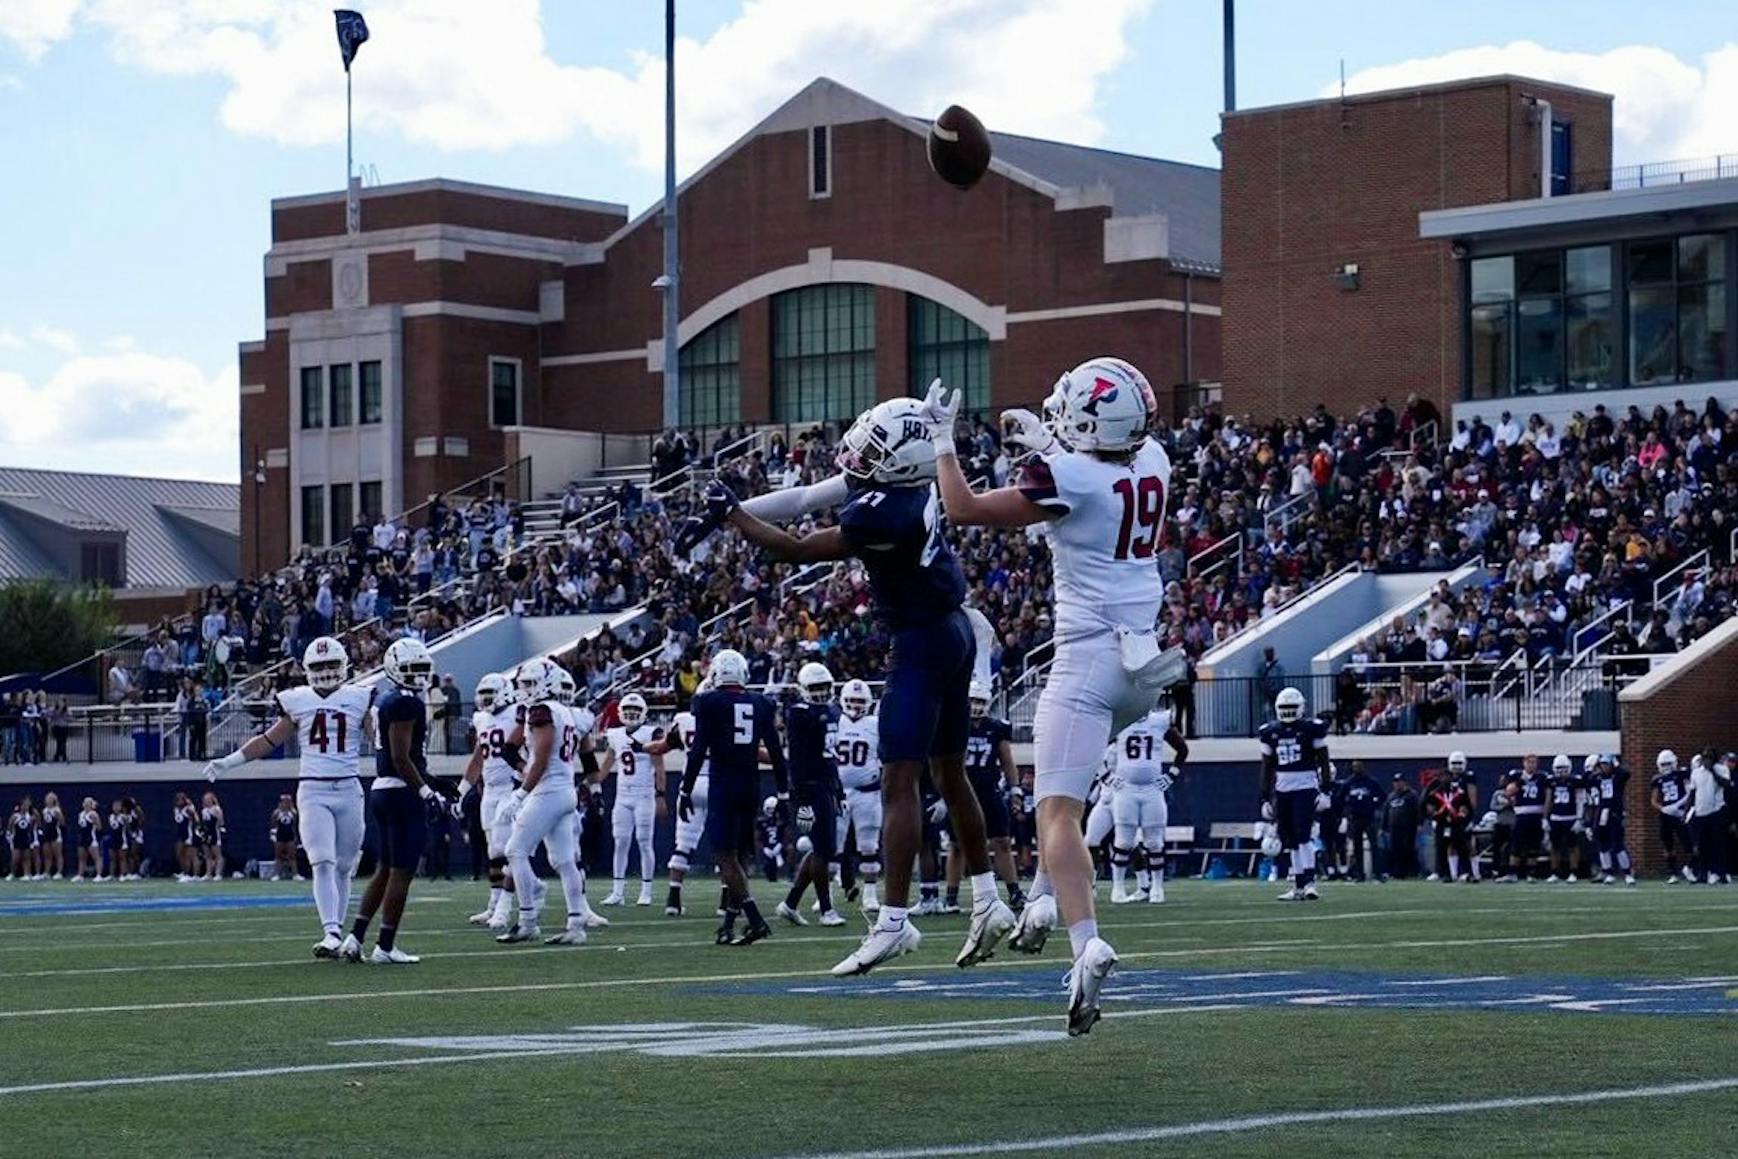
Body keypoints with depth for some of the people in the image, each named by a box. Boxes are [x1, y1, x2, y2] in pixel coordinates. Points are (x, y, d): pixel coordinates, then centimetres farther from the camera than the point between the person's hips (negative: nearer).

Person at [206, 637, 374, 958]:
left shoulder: (359, 700, 5)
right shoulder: (298, 702, 7)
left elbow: (382, 739, 6)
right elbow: (269, 740, 15)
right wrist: (228, 762, 13)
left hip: (349, 789, 1)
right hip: (313, 790, -1)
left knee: (343, 867, 7)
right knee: (323, 863, -13)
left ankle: (337, 932, 17)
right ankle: (331, 933, -20)